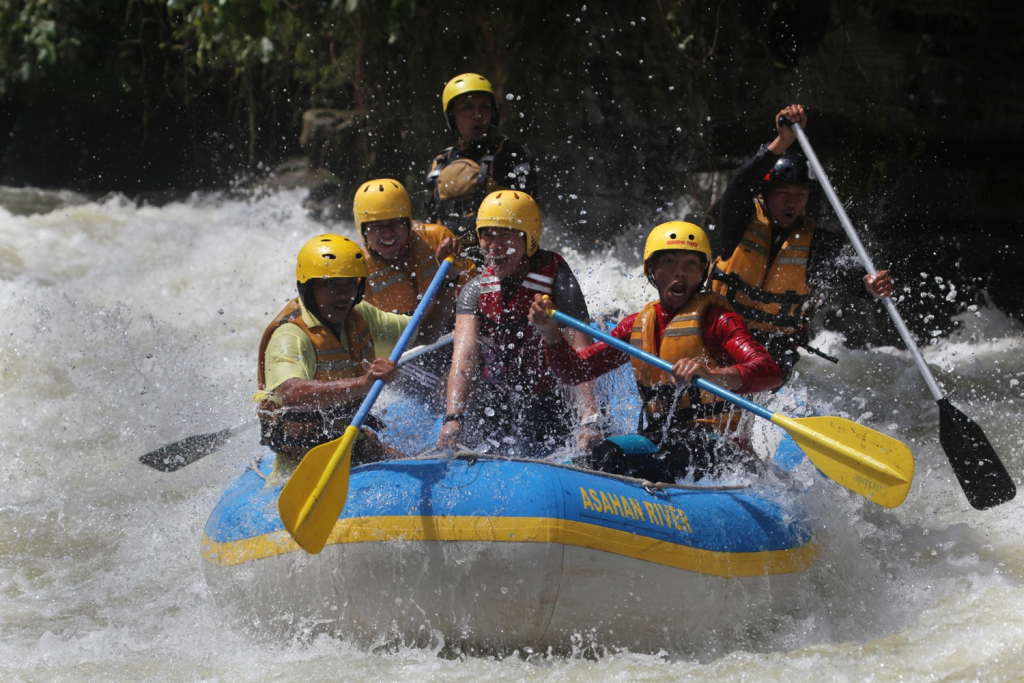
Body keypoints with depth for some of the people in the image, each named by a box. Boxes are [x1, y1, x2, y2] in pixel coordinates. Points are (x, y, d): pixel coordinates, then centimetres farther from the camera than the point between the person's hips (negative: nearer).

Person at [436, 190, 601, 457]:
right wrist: (454, 418, -33)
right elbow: (464, 357, -16)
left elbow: (581, 355, -24)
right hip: (496, 400, 4)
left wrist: (590, 420, -38)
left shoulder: (556, 280, -13)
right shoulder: (476, 290, -1)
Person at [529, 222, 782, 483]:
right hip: (657, 440, 7)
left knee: (611, 454, -30)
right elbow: (574, 371, 18)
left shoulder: (714, 318, -3)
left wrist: (713, 375, -38)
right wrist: (550, 332, -1)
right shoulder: (638, 325, 17)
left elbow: (770, 372, -19)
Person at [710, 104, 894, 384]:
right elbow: (741, 185, -25)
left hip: (779, 347, 2)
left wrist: (869, 282, -43)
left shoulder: (816, 241, -2)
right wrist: (782, 143, -40)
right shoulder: (743, 222, -6)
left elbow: (842, 267, -19)